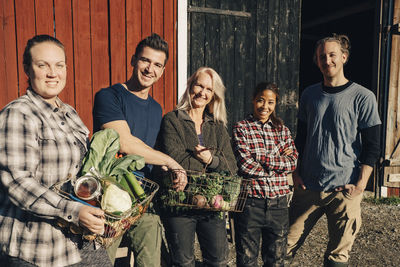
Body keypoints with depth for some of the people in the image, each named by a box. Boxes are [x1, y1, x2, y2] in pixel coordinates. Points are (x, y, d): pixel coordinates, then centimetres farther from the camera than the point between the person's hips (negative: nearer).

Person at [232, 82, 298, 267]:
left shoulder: (282, 129, 10)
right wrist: (279, 161, -5)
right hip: (250, 201, -3)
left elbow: (293, 162, 0)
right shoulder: (241, 128, -2)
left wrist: (263, 160, -11)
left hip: (278, 201, 4)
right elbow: (245, 165, -14)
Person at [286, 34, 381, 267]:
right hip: (308, 187, 3)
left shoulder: (363, 97, -4)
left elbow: (372, 147, -4)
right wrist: (296, 173, 7)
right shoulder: (310, 95, 8)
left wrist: (360, 185, -11)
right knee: (285, 248, 7)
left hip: (344, 190, -3)